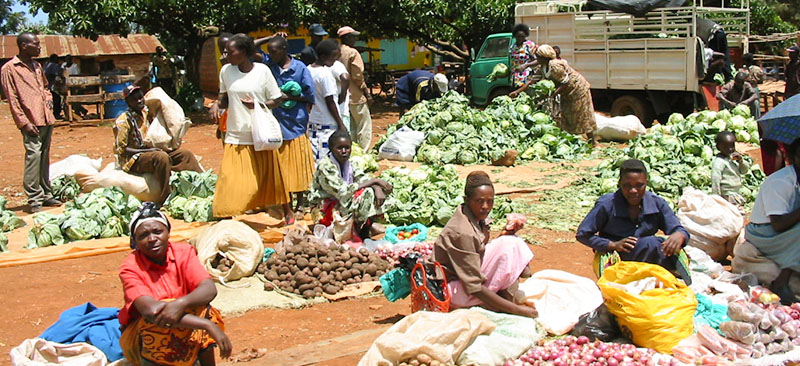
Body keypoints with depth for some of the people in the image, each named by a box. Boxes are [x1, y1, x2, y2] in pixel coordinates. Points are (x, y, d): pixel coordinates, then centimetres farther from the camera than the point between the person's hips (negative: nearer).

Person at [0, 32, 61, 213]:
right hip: (32, 122, -7)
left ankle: (45, 194, 17)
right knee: (33, 156, -13)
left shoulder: (37, 66, 17)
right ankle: (34, 200, -10)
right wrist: (24, 123, -13)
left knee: (44, 158, 10)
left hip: (47, 119, 7)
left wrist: (48, 98, 11)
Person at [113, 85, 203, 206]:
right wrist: (146, 150, -20)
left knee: (186, 154, -4)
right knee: (161, 157, -36)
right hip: (133, 160, -8)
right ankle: (166, 199, -38)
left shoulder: (147, 113, 10)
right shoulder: (124, 121, -12)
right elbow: (120, 149, -15)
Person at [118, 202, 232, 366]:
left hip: (180, 331, 3)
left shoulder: (183, 252, -7)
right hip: (139, 338, -3)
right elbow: (149, 309, -33)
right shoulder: (130, 267, -17)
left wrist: (181, 303, -44)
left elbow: (209, 289, -20)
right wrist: (208, 325, -41)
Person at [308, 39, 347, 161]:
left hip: (312, 122, 8)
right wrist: (340, 123, -8)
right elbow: (330, 102, -15)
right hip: (327, 125, -8)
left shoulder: (309, 70, 6)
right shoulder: (326, 73, -17)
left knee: (315, 158, 11)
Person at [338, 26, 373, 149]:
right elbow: (357, 76, -16)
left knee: (350, 127, 14)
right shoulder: (353, 53, -13)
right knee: (364, 126, -1)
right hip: (356, 96, -8)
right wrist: (367, 93, -8)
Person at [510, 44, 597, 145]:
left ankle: (592, 142, 7)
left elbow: (565, 83, -28)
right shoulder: (543, 68, -1)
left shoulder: (555, 66, -29)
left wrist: (552, 94, -33)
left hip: (577, 89, -10)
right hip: (567, 93, 10)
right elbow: (532, 81, 1)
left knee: (581, 116, -3)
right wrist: (517, 91, -5)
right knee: (566, 116, 10)